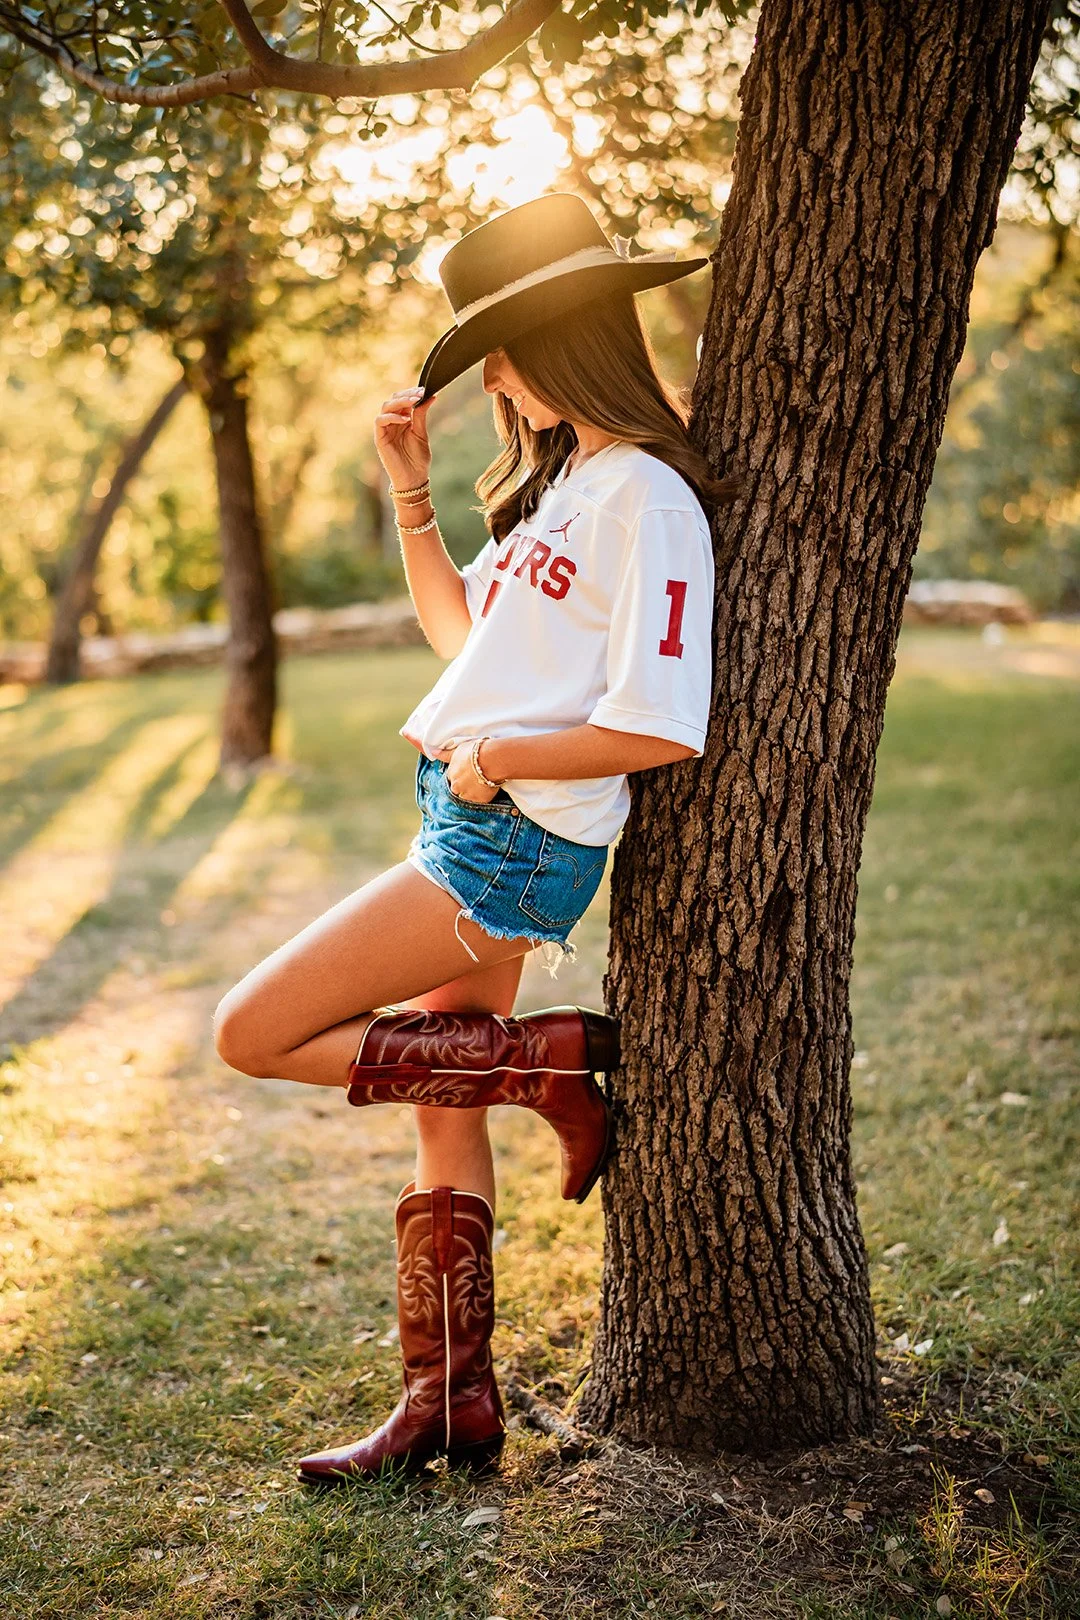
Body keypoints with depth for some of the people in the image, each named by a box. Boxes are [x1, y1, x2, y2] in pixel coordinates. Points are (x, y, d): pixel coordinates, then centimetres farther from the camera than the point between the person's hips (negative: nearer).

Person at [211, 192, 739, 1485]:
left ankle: (557, 1060, 1)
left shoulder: (647, 499, -16)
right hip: (465, 828, 10)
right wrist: (409, 491, 17)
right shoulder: (563, 480, 14)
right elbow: (464, 634, 24)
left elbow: (663, 728, -24)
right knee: (442, 1110, 14)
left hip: (512, 846, -9)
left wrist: (495, 757, -14)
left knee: (254, 1035, -7)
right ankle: (449, 1406, 26)